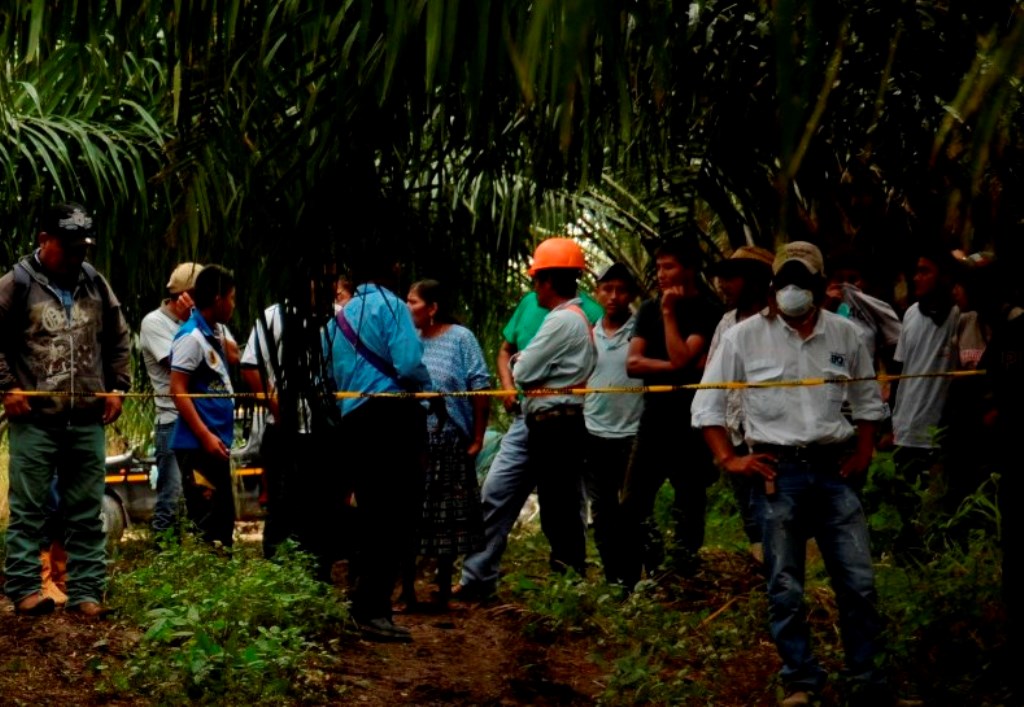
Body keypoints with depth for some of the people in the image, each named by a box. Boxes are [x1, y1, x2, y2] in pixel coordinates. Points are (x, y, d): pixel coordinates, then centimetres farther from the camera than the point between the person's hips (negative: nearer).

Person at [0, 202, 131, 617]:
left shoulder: (95, 284, 10)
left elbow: (118, 340, 18)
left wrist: (117, 387, 8)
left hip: (88, 420, 4)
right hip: (34, 419, -4)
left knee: (87, 512, 7)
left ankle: (86, 592, 12)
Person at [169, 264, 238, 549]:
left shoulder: (215, 332, 12)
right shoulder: (192, 336, -12)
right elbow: (178, 390, -18)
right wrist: (205, 436, -21)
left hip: (216, 443, 10)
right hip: (197, 444, -10)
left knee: (224, 519, 15)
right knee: (205, 525, -8)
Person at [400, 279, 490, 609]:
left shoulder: (460, 338, -3)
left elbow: (479, 388, -6)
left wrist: (477, 438, -8)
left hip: (449, 443, -3)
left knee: (446, 515, 5)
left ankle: (444, 588, 16)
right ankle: (406, 587, 14)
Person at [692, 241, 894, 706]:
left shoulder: (846, 335, 6)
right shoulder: (745, 336, -2)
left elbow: (867, 399, 18)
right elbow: (706, 403, 3)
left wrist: (863, 452, 8)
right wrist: (729, 459, -3)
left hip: (833, 468, 2)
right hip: (777, 471, -2)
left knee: (859, 580, 3)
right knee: (785, 587, 2)